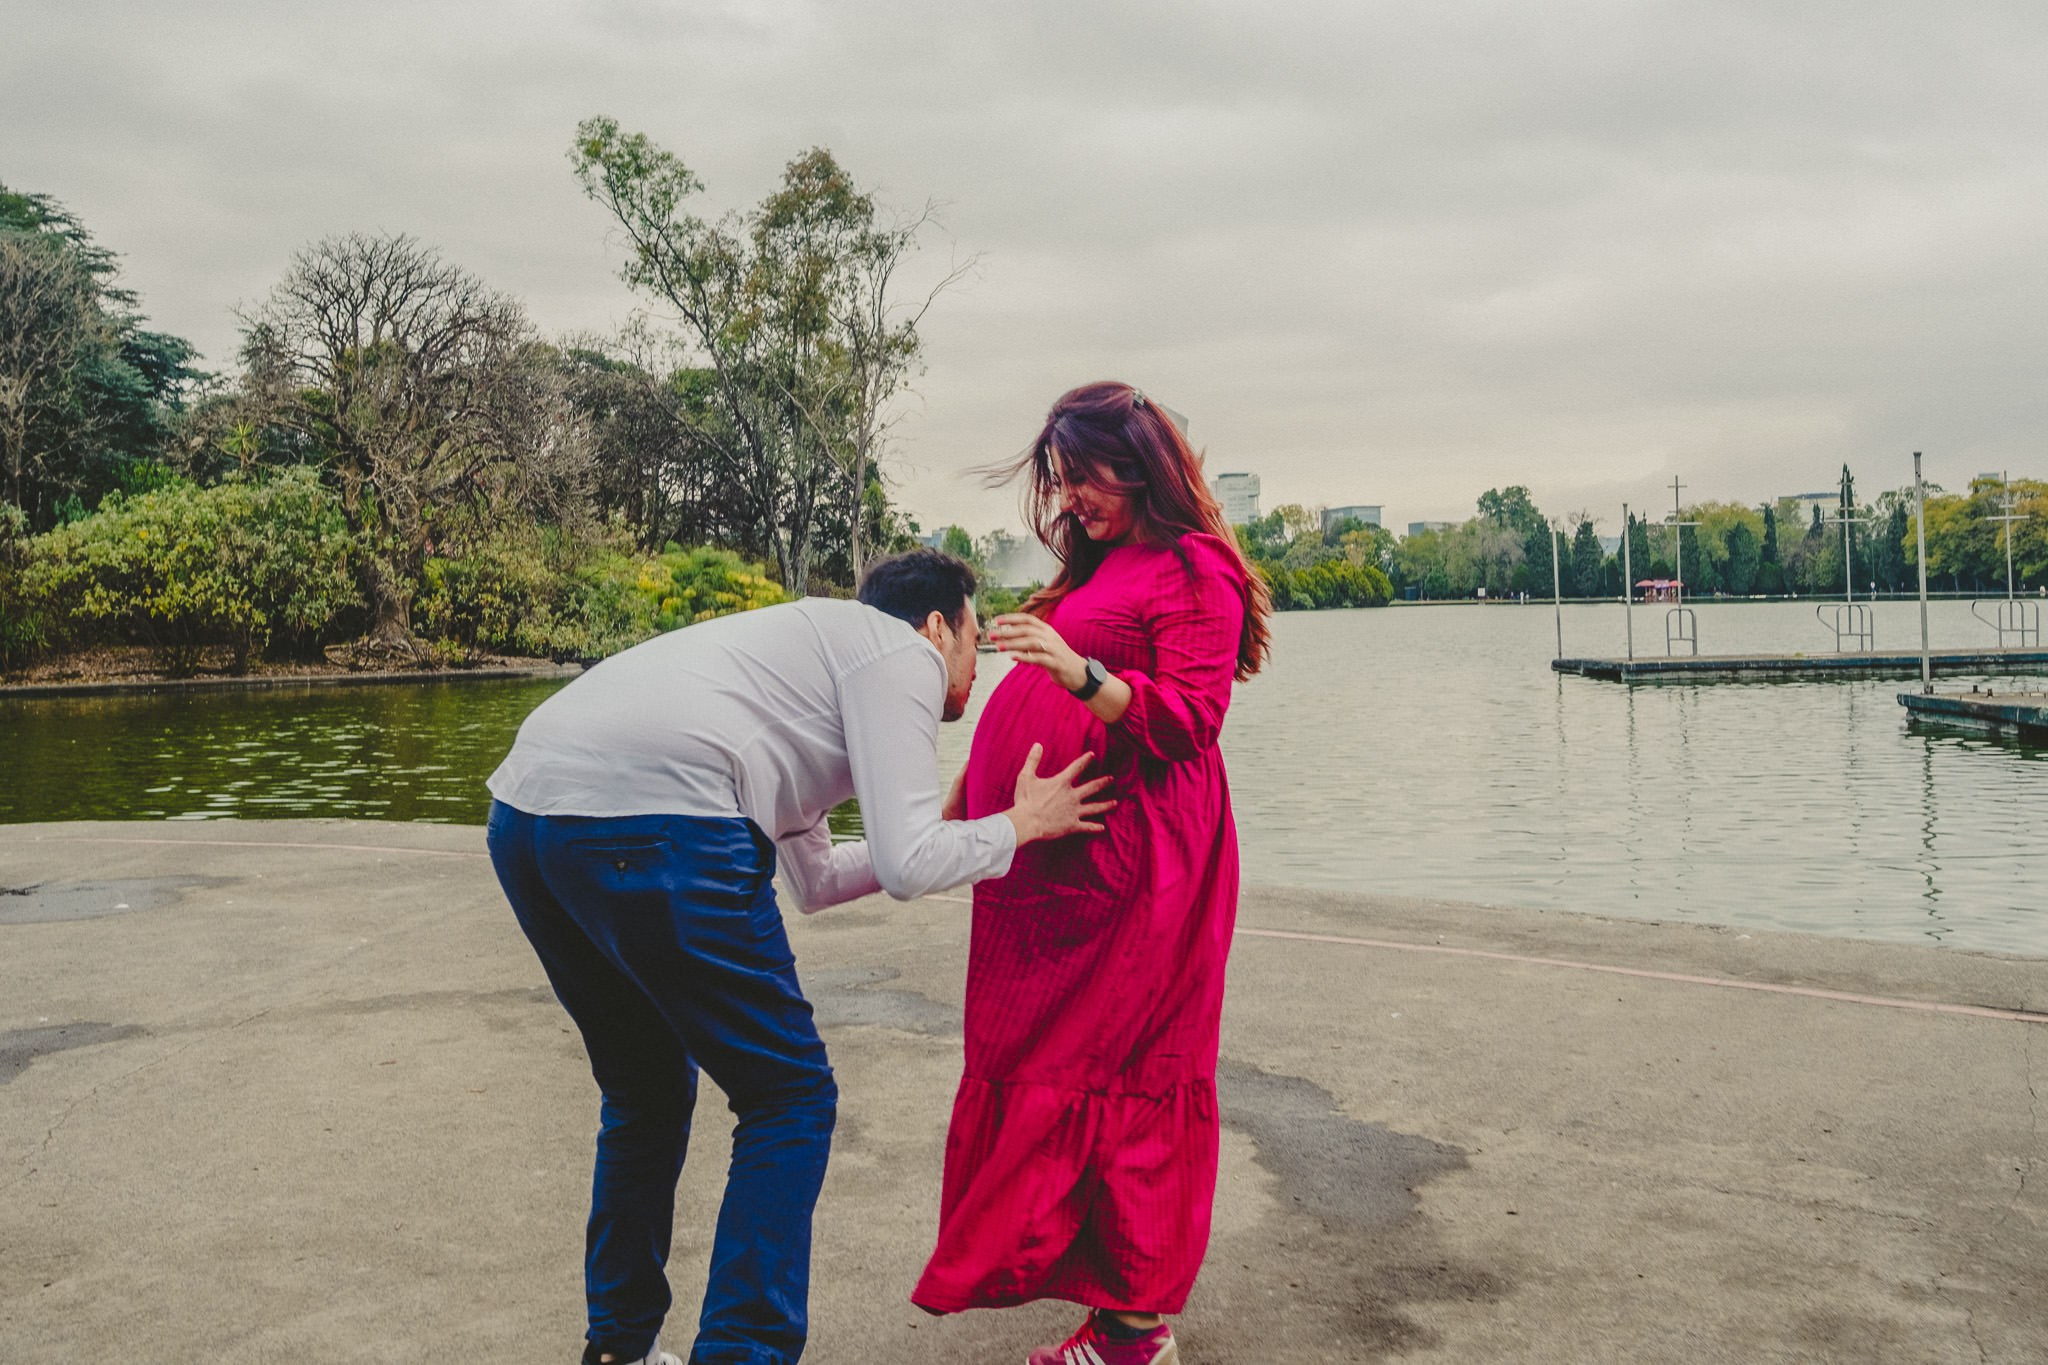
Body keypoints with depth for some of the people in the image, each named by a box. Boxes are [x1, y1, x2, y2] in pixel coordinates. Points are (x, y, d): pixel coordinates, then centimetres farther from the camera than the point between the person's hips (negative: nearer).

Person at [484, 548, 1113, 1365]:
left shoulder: (817, 646, 33)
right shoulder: (902, 655, 8)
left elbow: (814, 880, 39)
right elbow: (907, 867, -2)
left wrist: (950, 828, 43)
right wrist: (1019, 824, 15)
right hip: (645, 816, -9)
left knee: (647, 1094, 25)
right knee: (790, 1098, 7)